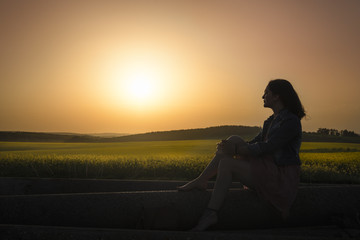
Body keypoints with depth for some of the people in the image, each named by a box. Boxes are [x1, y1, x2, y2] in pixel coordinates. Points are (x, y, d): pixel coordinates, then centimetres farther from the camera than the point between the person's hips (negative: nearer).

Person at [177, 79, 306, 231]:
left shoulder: (291, 121, -13)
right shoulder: (271, 121, 16)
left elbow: (266, 148, -20)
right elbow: (256, 143, 15)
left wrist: (235, 149, -17)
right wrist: (229, 147, -1)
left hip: (282, 177, -8)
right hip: (267, 170, 8)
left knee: (227, 162, -22)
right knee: (234, 140, -7)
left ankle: (210, 214, -18)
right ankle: (201, 181, -11)